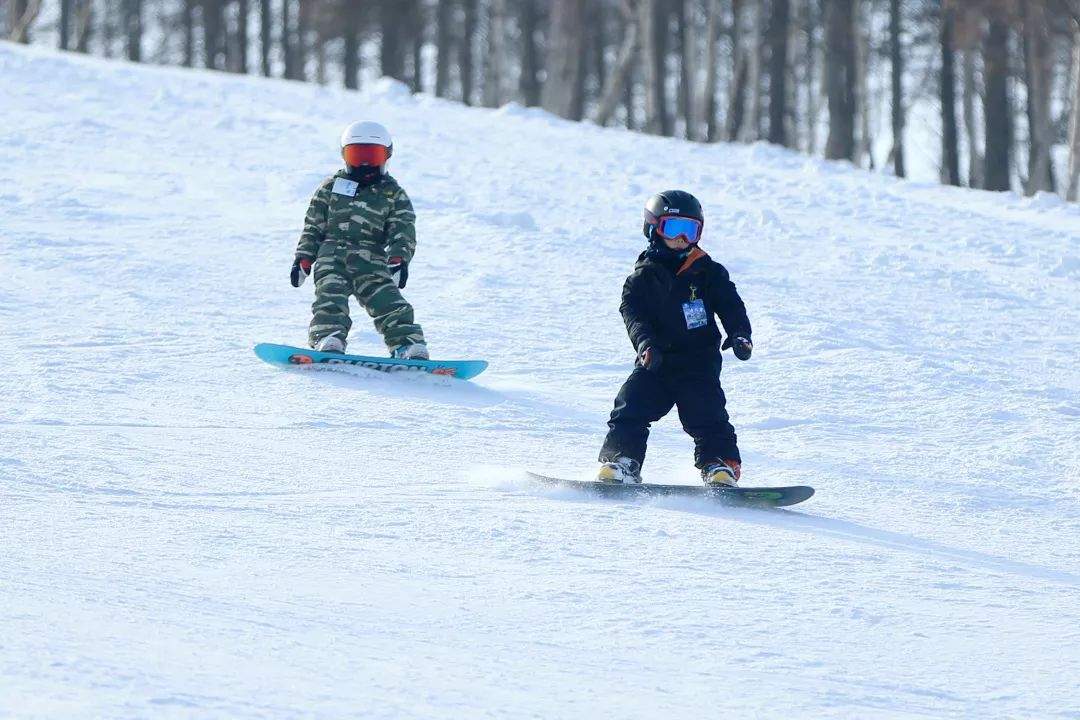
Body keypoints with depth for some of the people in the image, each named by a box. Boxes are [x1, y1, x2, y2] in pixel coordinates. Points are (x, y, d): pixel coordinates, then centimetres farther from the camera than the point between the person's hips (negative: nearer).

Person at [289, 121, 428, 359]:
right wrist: (303, 259, 7)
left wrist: (399, 257, -16)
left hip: (371, 262, 0)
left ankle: (409, 345, -21)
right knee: (330, 298, -23)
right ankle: (327, 341, -39)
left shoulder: (393, 194, 15)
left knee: (390, 302, -15)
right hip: (332, 257, 0)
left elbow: (403, 229, 3)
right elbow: (313, 226, 17)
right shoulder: (331, 187, 17)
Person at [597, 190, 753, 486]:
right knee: (631, 409, -12)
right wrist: (645, 343, -25)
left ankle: (720, 465, -13)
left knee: (707, 415, -14)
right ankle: (619, 460, -10)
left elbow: (731, 306, 3)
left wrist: (740, 335, -18)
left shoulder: (709, 273, 9)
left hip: (699, 361, -1)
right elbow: (633, 313, -5)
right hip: (656, 362, 1)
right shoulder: (643, 278, 8)